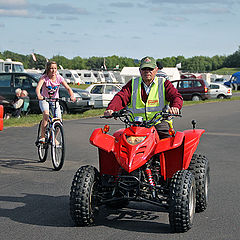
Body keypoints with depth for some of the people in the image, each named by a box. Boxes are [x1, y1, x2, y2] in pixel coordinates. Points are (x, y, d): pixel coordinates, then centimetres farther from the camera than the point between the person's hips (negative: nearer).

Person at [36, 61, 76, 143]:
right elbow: (38, 87, -35)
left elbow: (68, 88, -19)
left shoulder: (59, 78, -12)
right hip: (44, 99, -3)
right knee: (46, 114, -32)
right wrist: (39, 95, -57)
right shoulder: (44, 77, -19)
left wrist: (72, 96, -39)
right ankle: (42, 136, -22)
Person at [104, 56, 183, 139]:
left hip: (159, 121, -1)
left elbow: (176, 96, 0)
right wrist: (110, 109, -18)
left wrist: (175, 107, -26)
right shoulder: (132, 84, 16)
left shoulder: (164, 83, 12)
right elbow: (121, 97, 4)